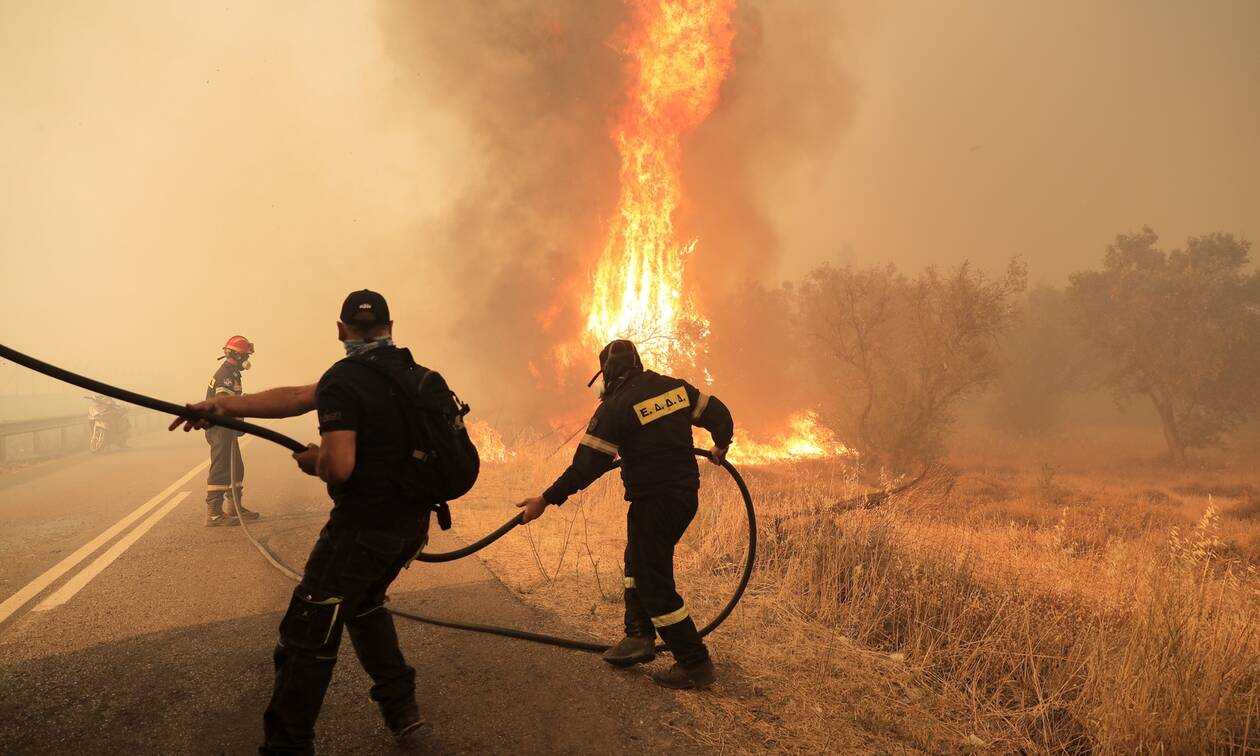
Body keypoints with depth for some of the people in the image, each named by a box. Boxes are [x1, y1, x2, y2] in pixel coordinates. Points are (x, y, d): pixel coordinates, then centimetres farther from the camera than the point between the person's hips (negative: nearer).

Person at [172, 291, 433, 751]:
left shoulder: (343, 380, -15)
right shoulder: (408, 369, 8)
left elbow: (339, 466, -28)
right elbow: (298, 397, 8)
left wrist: (313, 460, -3)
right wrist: (226, 405, 7)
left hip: (363, 528, -8)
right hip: (412, 522, 8)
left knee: (308, 634, 4)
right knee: (364, 602, 29)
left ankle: (286, 744, 13)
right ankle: (402, 713, 33)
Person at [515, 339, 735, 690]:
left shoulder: (615, 407, -13)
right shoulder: (676, 387, 6)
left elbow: (587, 464, -14)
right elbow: (719, 413, 13)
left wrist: (546, 500, -8)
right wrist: (720, 446, 34)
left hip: (653, 501, -8)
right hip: (687, 493, 8)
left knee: (655, 583, 1)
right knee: (638, 560, 24)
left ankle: (695, 664, 5)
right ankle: (639, 637, 24)